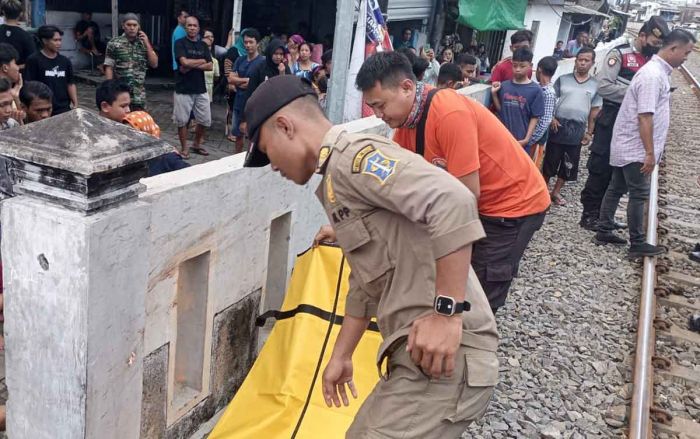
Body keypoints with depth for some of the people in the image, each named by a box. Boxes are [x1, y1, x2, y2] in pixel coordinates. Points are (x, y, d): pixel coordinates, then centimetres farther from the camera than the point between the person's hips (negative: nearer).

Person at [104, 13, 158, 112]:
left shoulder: (144, 43, 10)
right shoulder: (114, 43, -1)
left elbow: (154, 64, 4)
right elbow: (109, 68, -2)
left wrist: (147, 44, -4)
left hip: (139, 94, 3)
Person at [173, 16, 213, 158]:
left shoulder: (203, 45, 11)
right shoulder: (180, 43, -3)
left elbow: (210, 66, 1)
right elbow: (184, 62, -17)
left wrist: (192, 65, -12)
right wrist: (201, 61, -4)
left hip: (201, 89, 4)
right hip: (183, 89, -4)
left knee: (205, 121, 8)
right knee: (182, 121, 2)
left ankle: (196, 144, 27)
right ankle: (184, 148, 16)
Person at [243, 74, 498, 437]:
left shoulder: (354, 155, -13)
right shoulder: (336, 182, 18)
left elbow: (453, 202, -28)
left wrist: (447, 312, -25)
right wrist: (341, 356, 28)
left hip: (445, 356, -10)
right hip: (418, 355, 10)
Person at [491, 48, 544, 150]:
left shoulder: (535, 90, -6)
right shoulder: (503, 86, 2)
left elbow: (535, 118, -5)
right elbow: (499, 110, 9)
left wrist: (526, 139, -11)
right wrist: (494, 94, -3)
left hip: (521, 140, -3)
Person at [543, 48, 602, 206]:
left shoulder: (595, 85, 4)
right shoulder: (563, 79, 2)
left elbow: (594, 111, 6)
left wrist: (589, 132, 3)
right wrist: (551, 118, -9)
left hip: (577, 130, 2)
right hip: (558, 126, -1)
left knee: (568, 165, 8)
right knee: (550, 161, 5)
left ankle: (556, 192, 22)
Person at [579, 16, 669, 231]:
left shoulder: (651, 60, 10)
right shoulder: (619, 53, -9)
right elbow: (603, 86, -17)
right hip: (611, 120, -7)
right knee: (600, 168, -2)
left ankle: (603, 214, 21)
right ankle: (588, 214, 6)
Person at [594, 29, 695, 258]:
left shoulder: (658, 71, 11)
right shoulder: (653, 75, -20)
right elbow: (645, 117, -25)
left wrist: (649, 151, 20)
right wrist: (650, 153, -24)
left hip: (627, 145, 10)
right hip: (635, 148, -10)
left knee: (616, 189, 14)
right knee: (639, 195, -2)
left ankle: (604, 232, 22)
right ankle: (637, 244, 7)